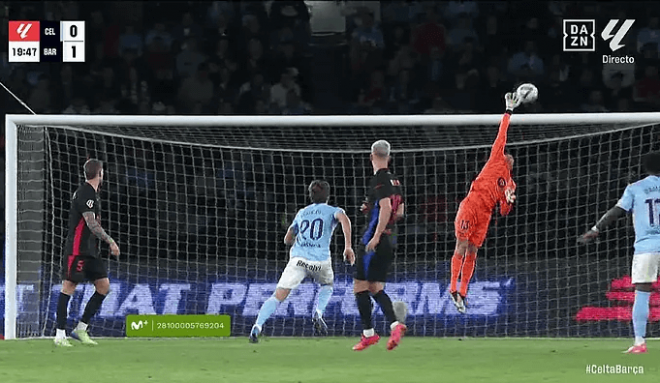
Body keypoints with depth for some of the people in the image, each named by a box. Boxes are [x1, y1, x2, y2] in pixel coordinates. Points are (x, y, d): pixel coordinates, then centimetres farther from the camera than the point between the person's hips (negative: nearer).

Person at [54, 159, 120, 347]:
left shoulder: (92, 193, 17)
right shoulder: (85, 194, -14)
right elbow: (91, 223, -22)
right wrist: (111, 241, -23)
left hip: (90, 250, 10)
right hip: (77, 250, -10)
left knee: (104, 286, 5)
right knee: (68, 287, -8)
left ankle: (81, 328, 10)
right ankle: (60, 335, -7)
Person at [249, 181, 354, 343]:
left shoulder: (302, 213, 23)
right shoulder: (332, 211, 13)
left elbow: (287, 239, 28)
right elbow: (344, 219, -11)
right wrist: (348, 247, -14)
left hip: (298, 258, 1)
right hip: (320, 261, -1)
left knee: (278, 297, -5)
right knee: (327, 284, 31)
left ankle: (257, 326, -24)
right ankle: (318, 314, 6)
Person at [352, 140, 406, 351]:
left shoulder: (379, 180, -13)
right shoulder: (395, 181, 13)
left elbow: (386, 207, -24)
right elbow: (399, 212, 20)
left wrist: (376, 237, -25)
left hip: (376, 240, -9)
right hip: (390, 240, 9)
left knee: (360, 286, -1)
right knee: (376, 288, 12)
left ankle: (368, 333, -1)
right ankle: (395, 324, -7)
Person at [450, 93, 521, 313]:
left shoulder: (509, 184, 23)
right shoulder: (495, 161, 11)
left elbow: (504, 211, 19)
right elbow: (501, 136, 6)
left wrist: (509, 200, -2)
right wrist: (509, 111, 5)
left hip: (485, 214, 5)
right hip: (471, 206, -5)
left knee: (472, 252, 3)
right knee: (461, 247, -10)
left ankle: (463, 294, 5)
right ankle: (453, 288, -13)